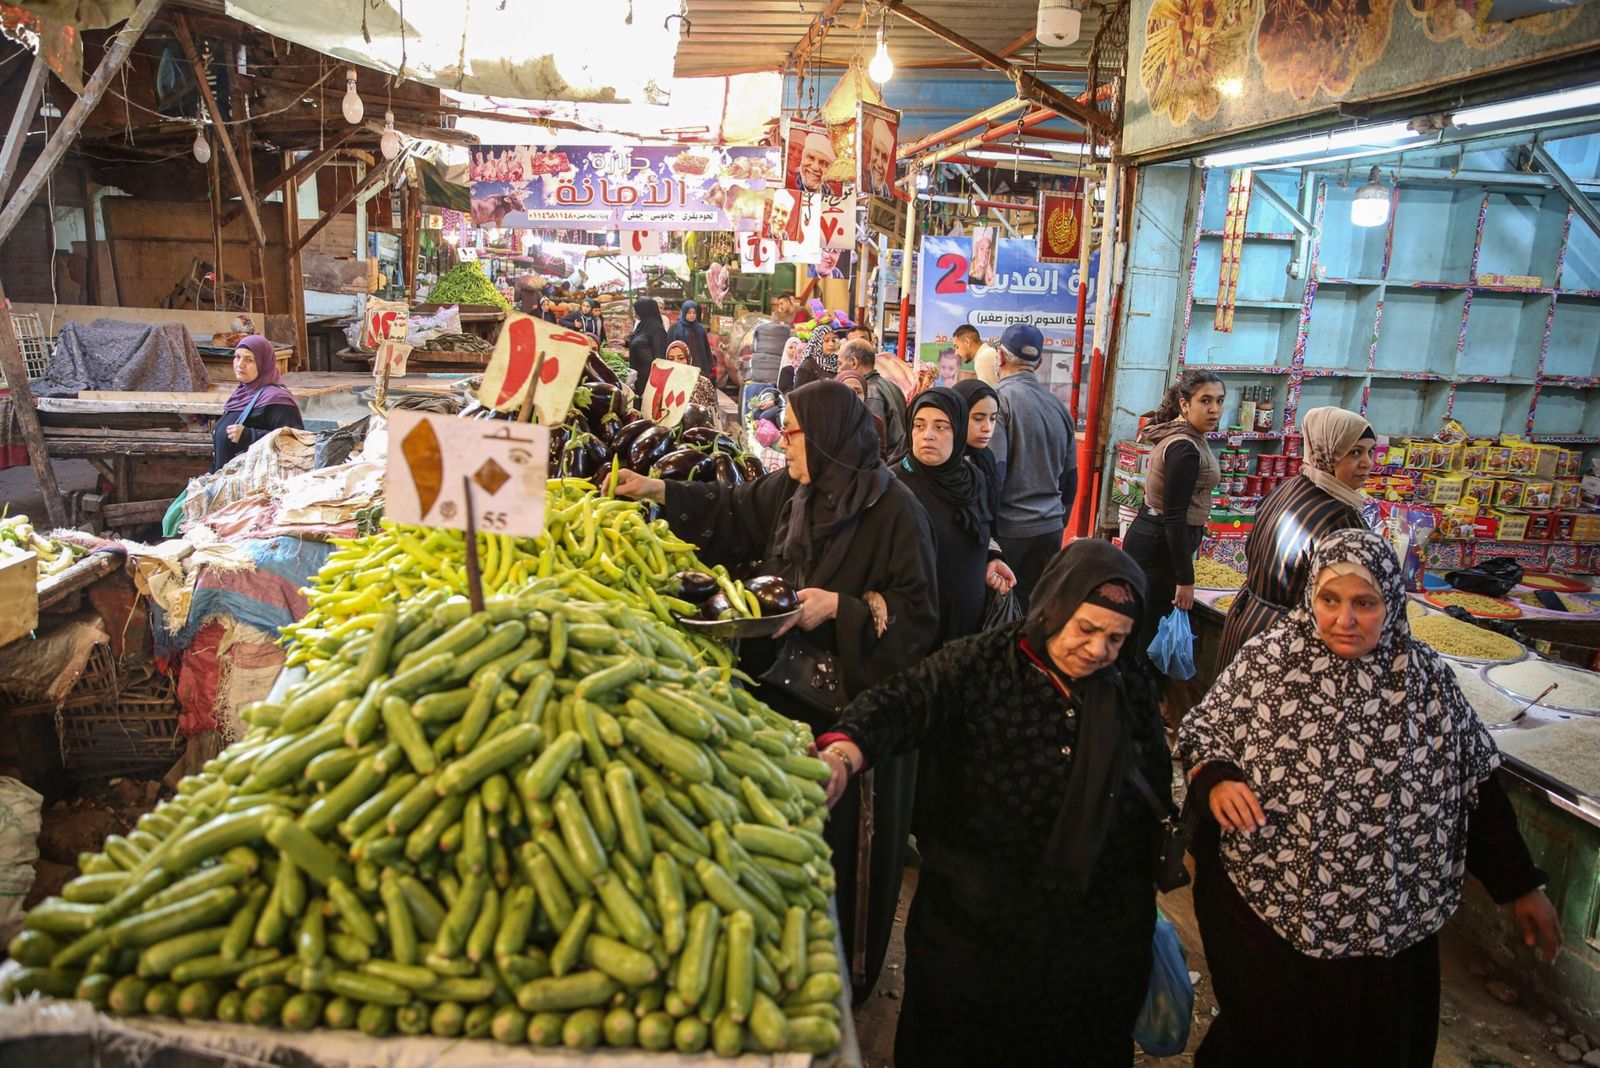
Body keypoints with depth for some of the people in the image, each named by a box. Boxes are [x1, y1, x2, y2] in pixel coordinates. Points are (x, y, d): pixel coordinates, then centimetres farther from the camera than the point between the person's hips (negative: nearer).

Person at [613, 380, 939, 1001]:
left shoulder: (893, 508, -17)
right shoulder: (788, 489, 3)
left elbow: (918, 609, -17)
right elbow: (731, 512, 20)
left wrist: (838, 606, -23)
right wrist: (655, 490, 14)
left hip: (854, 700, -6)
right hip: (786, 683, 7)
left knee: (840, 827, 8)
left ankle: (846, 964, 31)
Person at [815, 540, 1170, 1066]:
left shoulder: (1132, 681, -2)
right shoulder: (978, 665, -15)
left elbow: (1158, 787, 7)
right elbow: (902, 703, -29)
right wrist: (841, 755, -49)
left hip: (1095, 931, 4)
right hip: (978, 920, -3)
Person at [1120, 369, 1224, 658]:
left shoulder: (1178, 436, 11)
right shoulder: (1185, 448, -20)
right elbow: (1175, 518, -23)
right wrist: (1185, 579, -21)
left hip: (1148, 534, 10)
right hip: (1161, 545, -10)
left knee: (1138, 629, 18)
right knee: (1148, 632, -1)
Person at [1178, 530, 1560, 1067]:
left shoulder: (1426, 679, -6)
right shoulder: (1266, 660, -11)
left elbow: (1477, 784, 2)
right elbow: (1202, 734, -4)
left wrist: (1521, 885, 6)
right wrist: (1216, 781, -24)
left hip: (1385, 923, 2)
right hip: (1262, 905, -2)